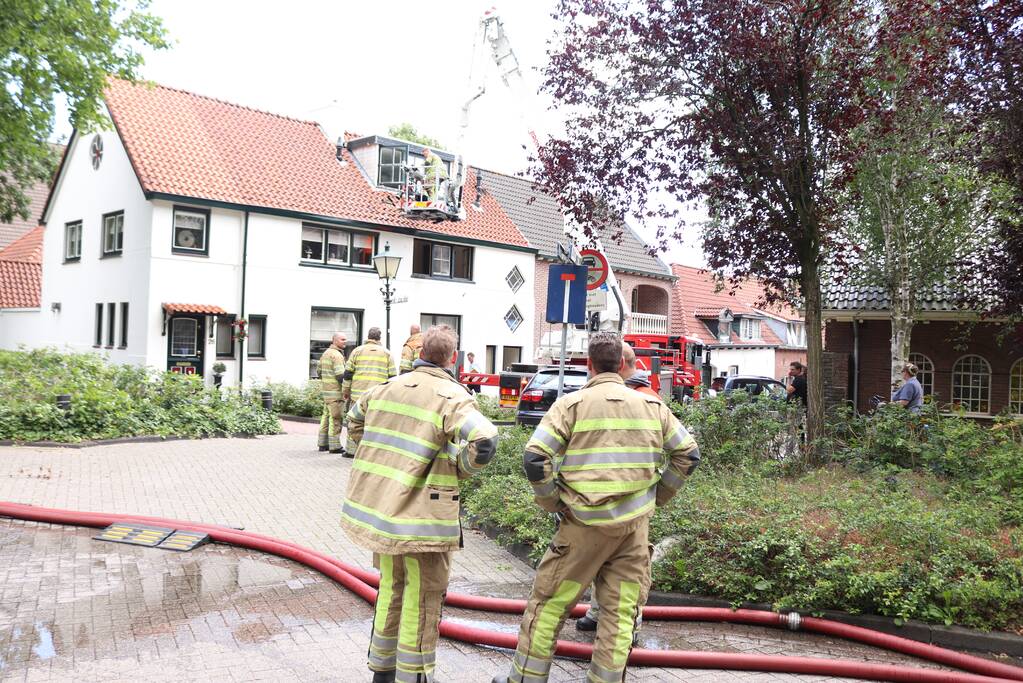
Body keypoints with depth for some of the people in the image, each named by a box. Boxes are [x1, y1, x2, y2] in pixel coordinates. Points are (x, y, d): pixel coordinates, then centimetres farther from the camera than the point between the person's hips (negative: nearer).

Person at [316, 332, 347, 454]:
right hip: (335, 392, -10)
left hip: (325, 391, 10)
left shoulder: (325, 353, 16)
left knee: (326, 416, 15)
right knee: (335, 418, -5)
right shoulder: (336, 355, -15)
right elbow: (341, 375, -22)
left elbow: (320, 372, 22)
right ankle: (334, 446, -3)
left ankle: (322, 444, 20)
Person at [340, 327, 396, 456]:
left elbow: (348, 373, 6)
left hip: (358, 393, 1)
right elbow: (392, 376, 6)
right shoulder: (387, 353, 7)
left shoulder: (358, 350, 7)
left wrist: (345, 391, 15)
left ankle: (351, 450, 13)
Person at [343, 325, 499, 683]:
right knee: (421, 599, 7)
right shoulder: (452, 397, -13)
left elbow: (355, 420, 24)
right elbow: (484, 440, -29)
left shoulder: (388, 387, 7)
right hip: (423, 511, -7)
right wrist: (461, 470, -12)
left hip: (381, 505, 7)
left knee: (392, 588, 23)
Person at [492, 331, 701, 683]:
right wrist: (657, 496, 17)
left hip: (585, 525, -3)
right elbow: (688, 453, 11)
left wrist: (553, 503, -1)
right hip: (636, 524, 3)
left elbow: (534, 457, -14)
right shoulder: (651, 405, 7)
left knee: (548, 601, 10)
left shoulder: (571, 404, -5)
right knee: (620, 610, 11)